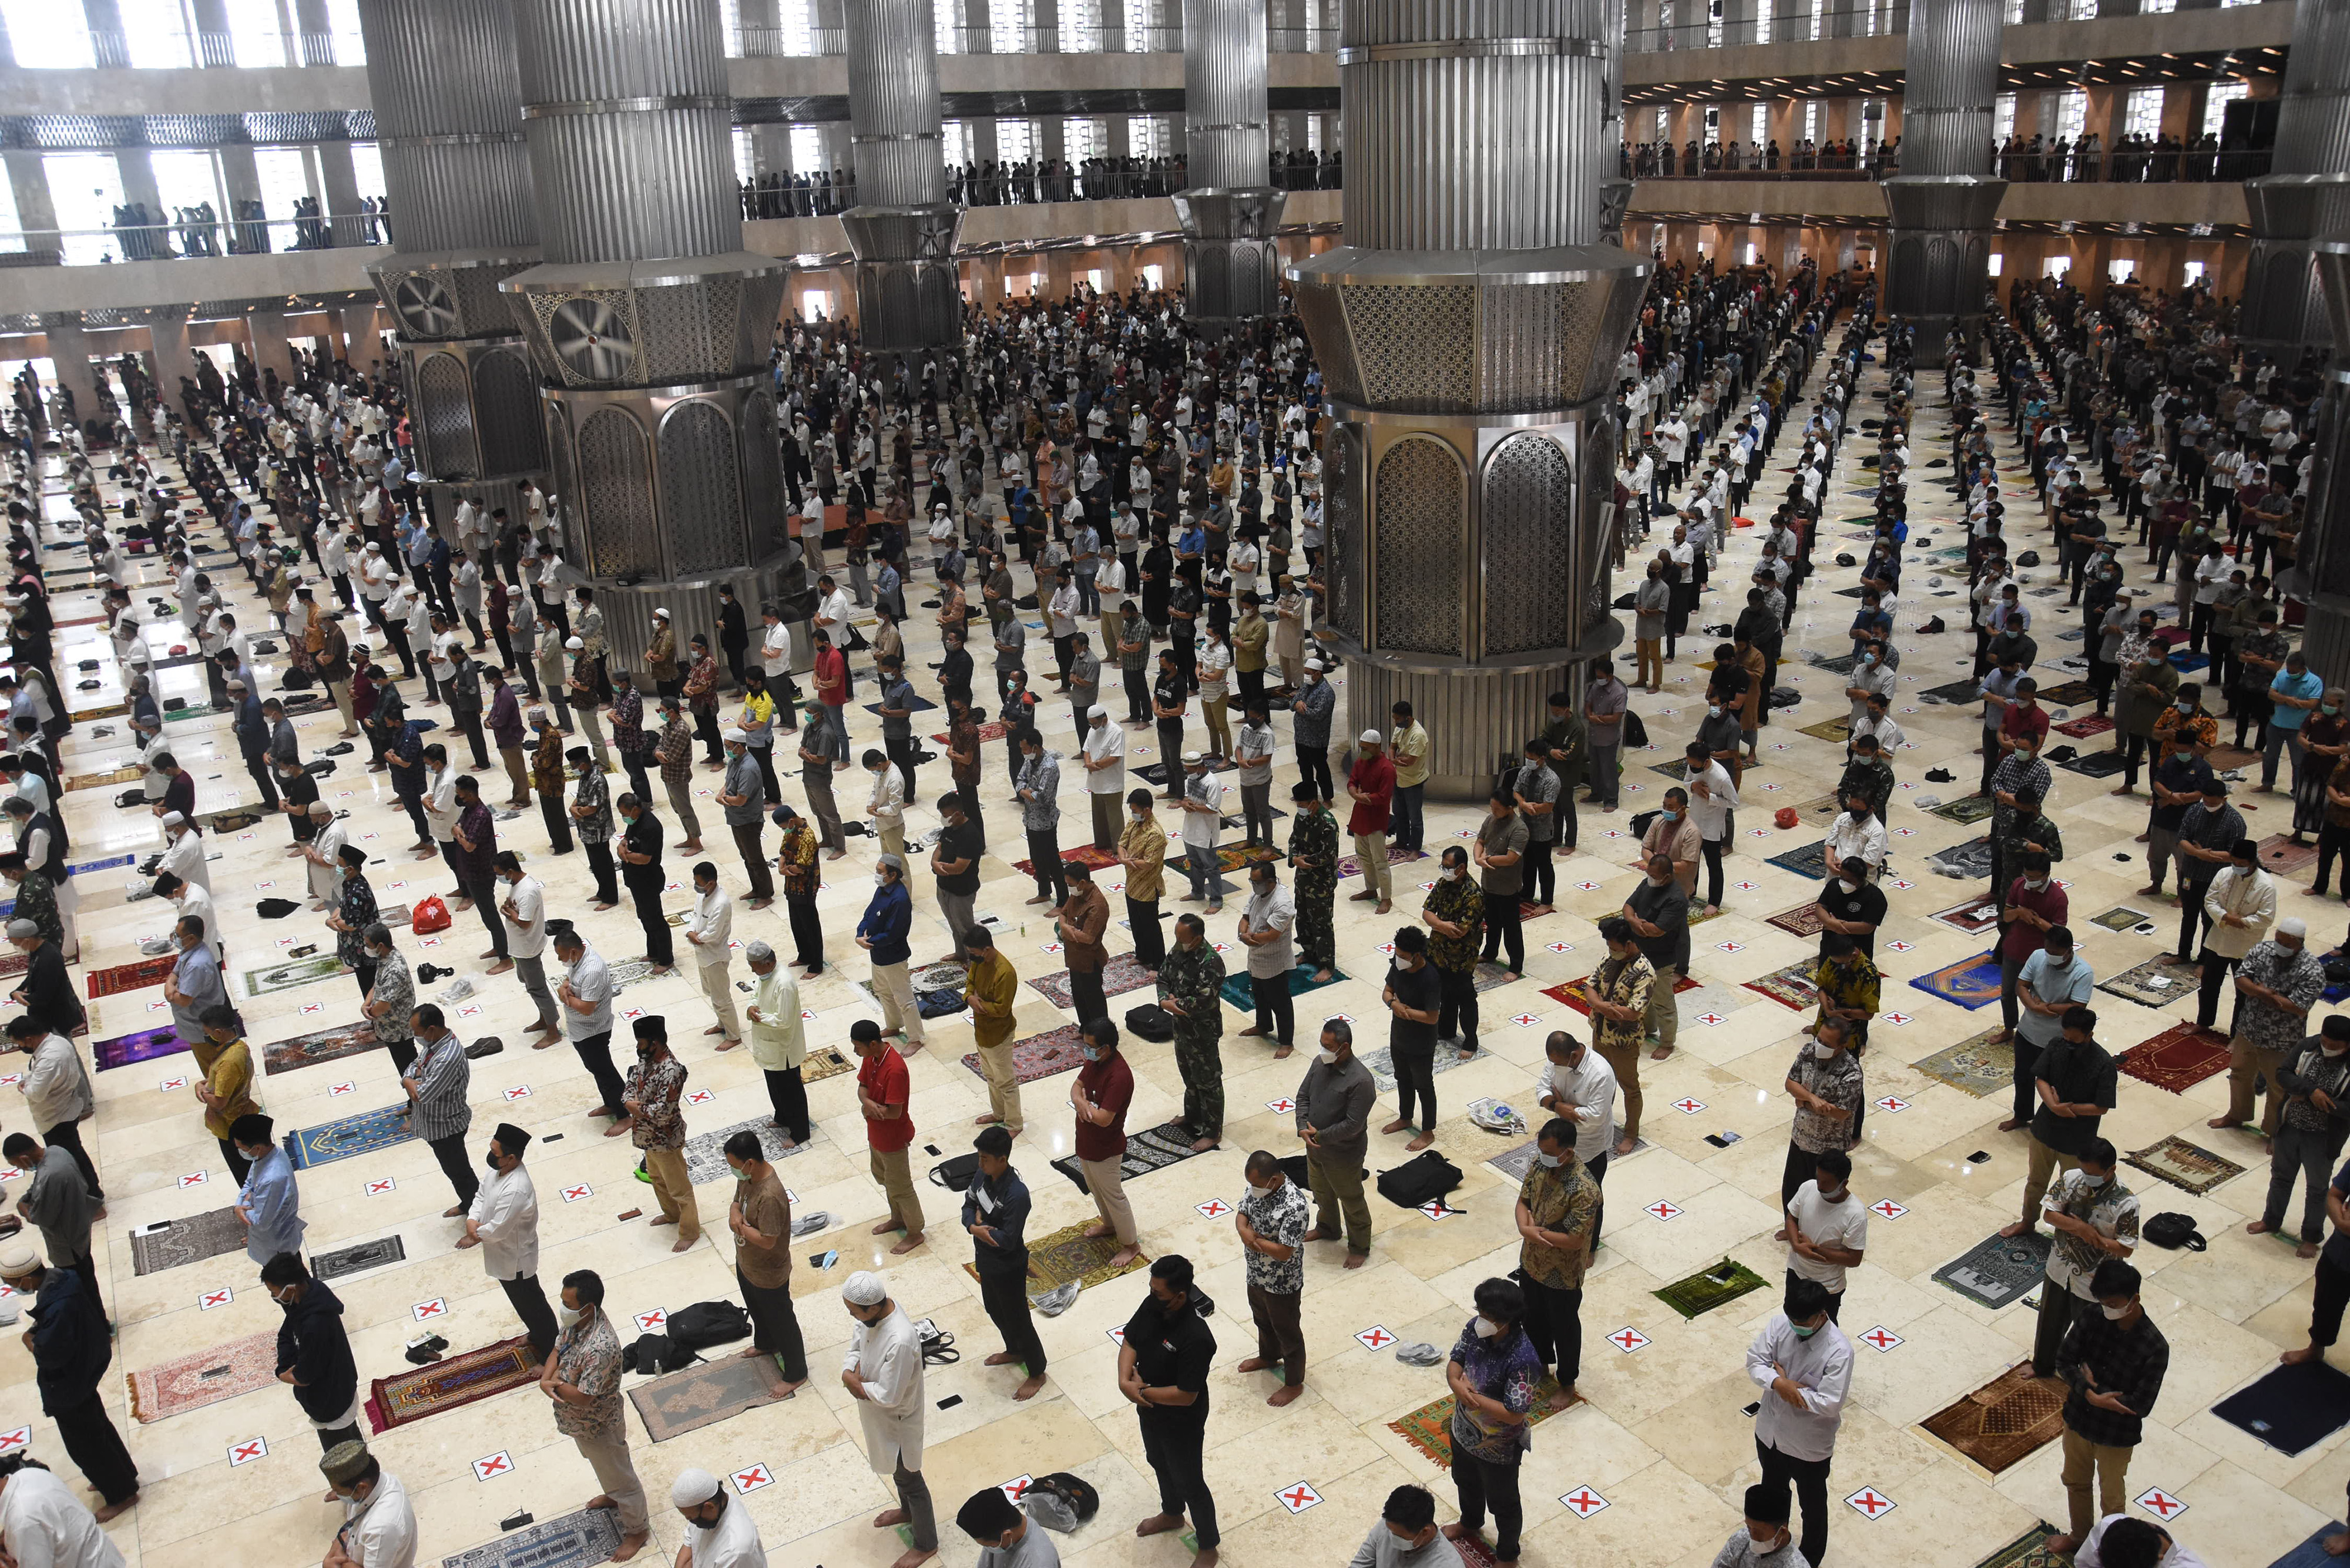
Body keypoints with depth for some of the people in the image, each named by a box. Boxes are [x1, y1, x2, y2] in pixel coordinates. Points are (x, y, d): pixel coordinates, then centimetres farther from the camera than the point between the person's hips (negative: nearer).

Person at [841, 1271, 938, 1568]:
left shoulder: (900, 1342, -42)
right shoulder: (871, 1313, -17)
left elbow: (888, 1396, -34)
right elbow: (855, 1344, 1)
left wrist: (856, 1383, -19)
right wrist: (850, 1372, -18)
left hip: (897, 1421, -8)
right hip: (877, 1416, 8)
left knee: (908, 1479, 15)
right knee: (896, 1471, 32)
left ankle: (926, 1544, 38)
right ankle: (908, 1511, 59)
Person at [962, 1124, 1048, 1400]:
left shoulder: (1017, 1194, -35)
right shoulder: (982, 1176, -10)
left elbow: (1008, 1240, -32)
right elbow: (969, 1205, 2)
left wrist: (981, 1223, -19)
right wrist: (974, 1227, -19)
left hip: (1009, 1269, -8)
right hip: (985, 1261, 8)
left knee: (1017, 1318, 10)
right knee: (994, 1311, 28)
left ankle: (1036, 1373, 30)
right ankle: (1015, 1352, 53)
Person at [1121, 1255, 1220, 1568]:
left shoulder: (1196, 1338, -38)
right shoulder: (1151, 1306, -17)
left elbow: (1185, 1395, -32)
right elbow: (1130, 1341, -4)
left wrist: (1142, 1391, -22)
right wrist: (1125, 1381, -21)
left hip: (1182, 1425, -7)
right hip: (1150, 1411, 7)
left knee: (1189, 1483, 15)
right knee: (1158, 1463, 31)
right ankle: (1172, 1514, 60)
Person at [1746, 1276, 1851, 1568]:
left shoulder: (1839, 1351, -31)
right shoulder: (1780, 1324, -17)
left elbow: (1830, 1404, -30)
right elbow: (1755, 1360, -12)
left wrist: (1788, 1384, -23)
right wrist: (1778, 1383, -31)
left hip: (1809, 1446, -5)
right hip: (1770, 1432, 5)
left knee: (1812, 1505, 22)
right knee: (1773, 1491, 30)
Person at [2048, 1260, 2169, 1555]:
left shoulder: (2154, 1348, -27)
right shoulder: (2091, 1319, -16)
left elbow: (2141, 1406, -25)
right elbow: (2064, 1361, -11)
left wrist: (2090, 1389, -20)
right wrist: (2090, 1393, -26)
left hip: (2116, 1435, -4)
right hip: (2078, 1420, 4)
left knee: (2112, 1500, 20)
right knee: (2075, 1483, 27)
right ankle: (2080, 1535, 52)